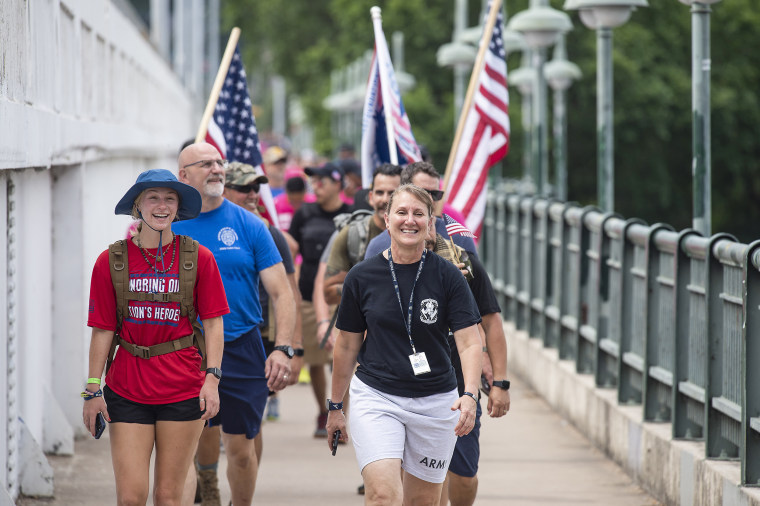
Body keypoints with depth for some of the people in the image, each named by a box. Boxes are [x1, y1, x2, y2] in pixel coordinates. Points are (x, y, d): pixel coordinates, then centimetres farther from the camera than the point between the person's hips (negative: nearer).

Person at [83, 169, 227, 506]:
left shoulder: (198, 259, 0)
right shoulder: (111, 262, 1)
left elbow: (213, 323, 2)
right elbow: (103, 330, 3)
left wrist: (212, 378, -8)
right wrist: (93, 390, 0)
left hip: (183, 390, 0)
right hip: (126, 392, 1)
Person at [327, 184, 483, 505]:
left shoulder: (447, 276, -4)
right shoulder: (362, 277, -1)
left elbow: (469, 342, -9)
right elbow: (347, 346, 9)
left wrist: (469, 395, -25)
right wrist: (335, 406, 14)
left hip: (435, 402, 1)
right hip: (376, 397, -1)